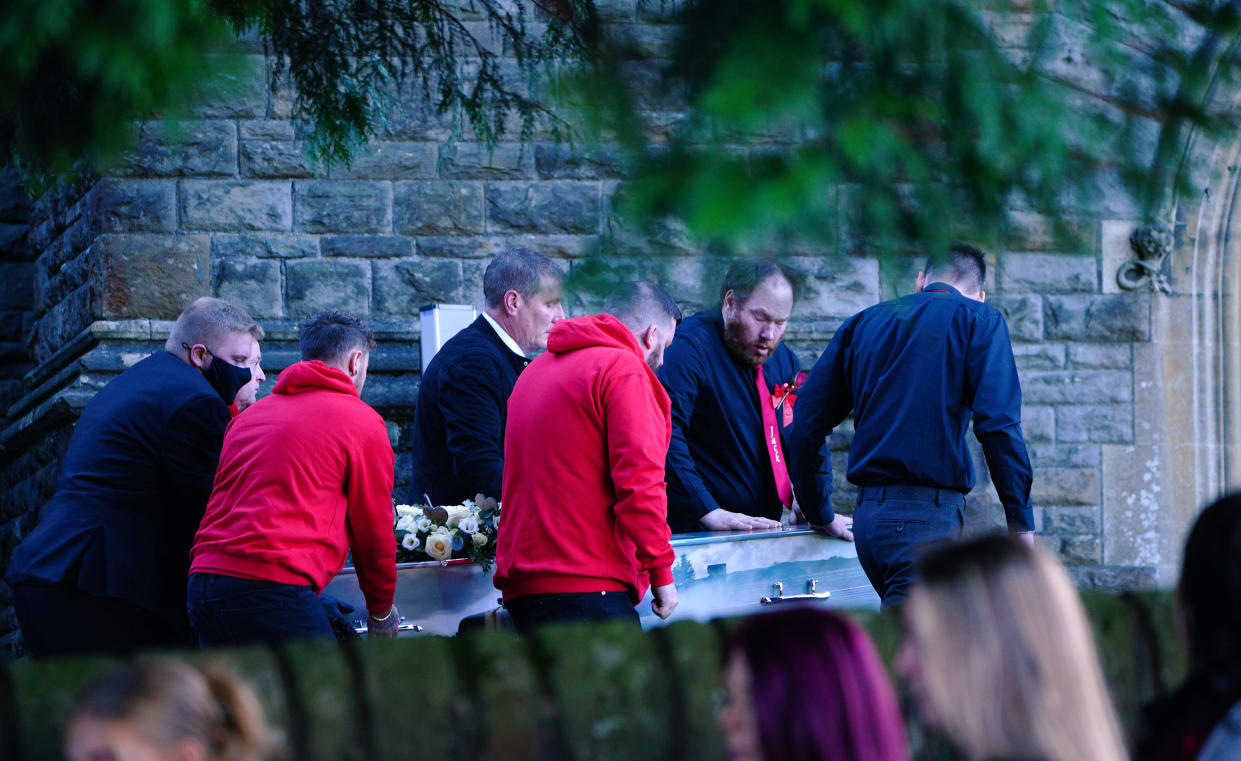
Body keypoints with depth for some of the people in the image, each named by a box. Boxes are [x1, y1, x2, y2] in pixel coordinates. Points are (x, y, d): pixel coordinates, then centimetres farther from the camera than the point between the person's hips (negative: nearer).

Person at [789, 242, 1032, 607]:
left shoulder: (862, 323, 18)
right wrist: (1020, 522, -5)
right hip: (927, 516, -6)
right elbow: (997, 425, -10)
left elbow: (806, 428, 15)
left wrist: (820, 514, 26)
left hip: (868, 513, 6)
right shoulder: (978, 320, 3)